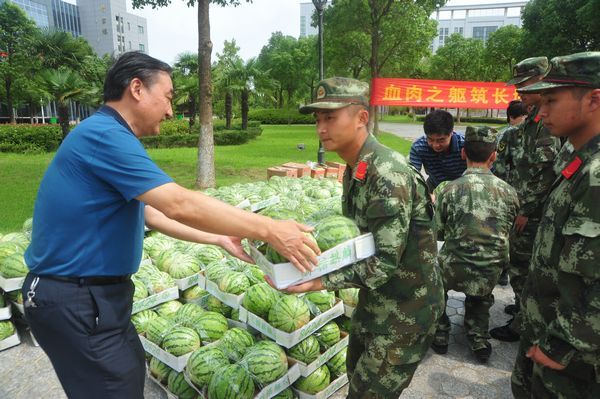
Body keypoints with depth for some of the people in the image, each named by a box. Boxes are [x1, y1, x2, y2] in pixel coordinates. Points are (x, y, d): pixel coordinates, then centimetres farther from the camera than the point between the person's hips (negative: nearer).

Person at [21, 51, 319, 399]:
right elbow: (180, 205, -30)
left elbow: (153, 213, 12)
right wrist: (268, 230, -25)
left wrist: (221, 239, 8)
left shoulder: (109, 137, 11)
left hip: (97, 293, 10)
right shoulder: (104, 135, -21)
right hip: (76, 301, -10)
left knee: (132, 370, 23)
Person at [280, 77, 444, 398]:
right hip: (375, 296, 9)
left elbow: (385, 261, -28)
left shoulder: (388, 175, -27)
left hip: (407, 305, -8)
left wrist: (320, 282, -33)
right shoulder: (354, 170, 2)